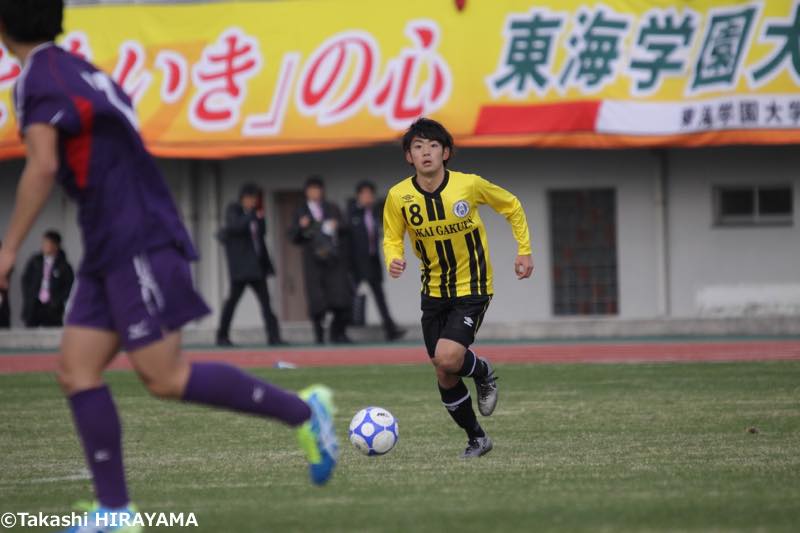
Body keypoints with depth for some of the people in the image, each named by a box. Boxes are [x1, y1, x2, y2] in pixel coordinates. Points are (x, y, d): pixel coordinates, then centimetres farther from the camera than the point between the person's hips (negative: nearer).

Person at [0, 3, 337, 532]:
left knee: (165, 378, -8)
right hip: (110, 252, 10)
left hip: (138, 247, -10)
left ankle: (303, 411, 1)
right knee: (77, 370, 3)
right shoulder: (80, 70, 17)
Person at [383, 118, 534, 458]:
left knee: (447, 358, -24)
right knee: (444, 376, 5)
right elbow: (392, 238, 5)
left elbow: (511, 206, 3)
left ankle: (484, 373, 11)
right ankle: (476, 439, 25)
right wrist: (393, 261, -17)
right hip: (434, 292, 4)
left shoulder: (469, 185, -15)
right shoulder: (399, 197, -10)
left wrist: (524, 249, 1)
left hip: (472, 289, -4)